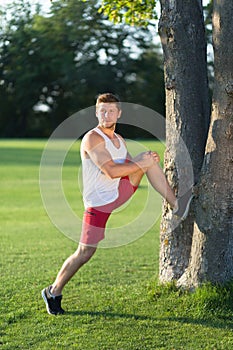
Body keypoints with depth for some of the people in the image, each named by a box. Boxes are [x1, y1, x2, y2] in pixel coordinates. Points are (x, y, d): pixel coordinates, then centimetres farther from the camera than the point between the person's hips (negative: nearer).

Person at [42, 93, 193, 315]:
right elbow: (111, 171, -26)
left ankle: (176, 205, -2)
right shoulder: (92, 139, -17)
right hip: (98, 202, -7)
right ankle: (54, 292, 11)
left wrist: (146, 159, -3)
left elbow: (131, 165, 19)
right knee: (85, 252, -6)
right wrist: (140, 163, -17)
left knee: (149, 159, -5)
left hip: (119, 192, 7)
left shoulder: (119, 140, 10)